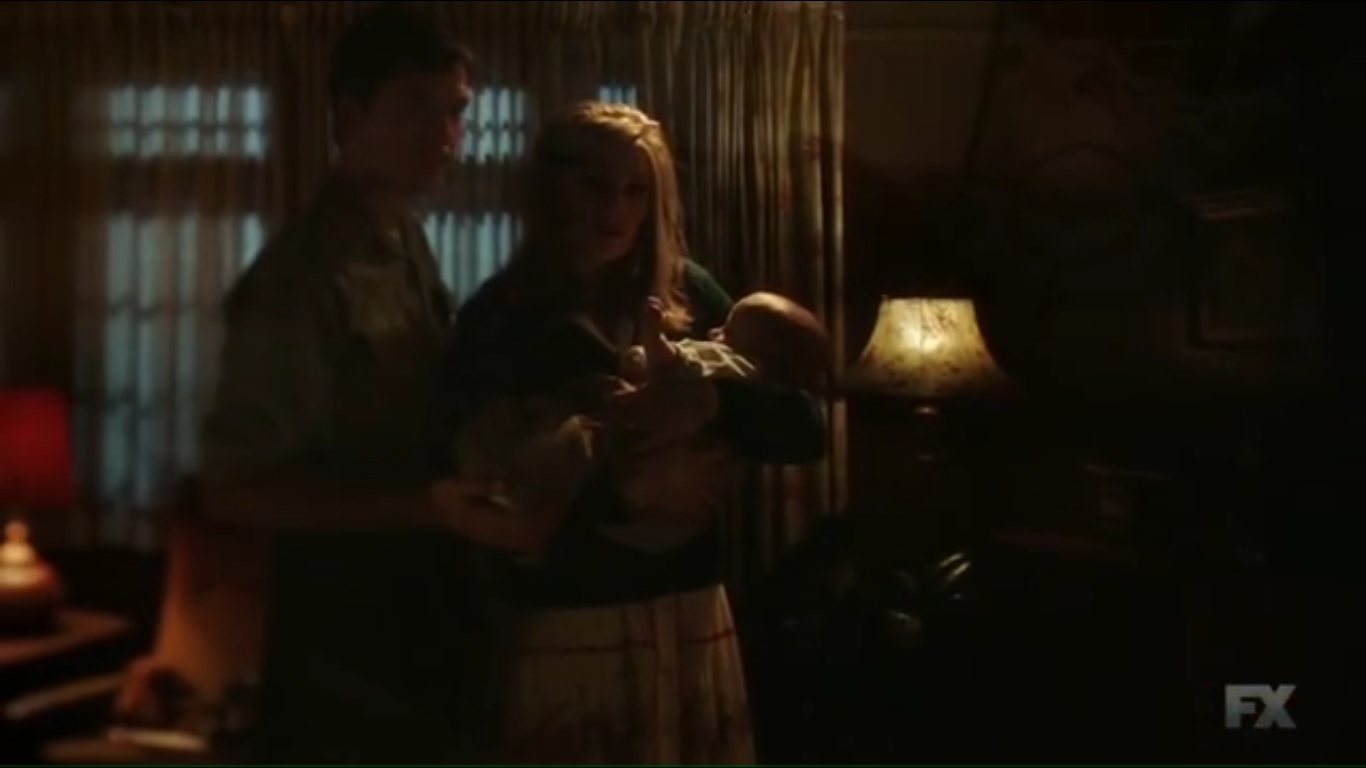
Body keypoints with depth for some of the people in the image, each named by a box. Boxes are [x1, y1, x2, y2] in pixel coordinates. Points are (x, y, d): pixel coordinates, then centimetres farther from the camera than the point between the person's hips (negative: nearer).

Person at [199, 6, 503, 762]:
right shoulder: (300, 277, -19)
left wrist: (457, 494, -4)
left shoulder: (411, 250, 5)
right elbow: (236, 485, -19)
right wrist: (418, 507, -26)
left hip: (420, 619, 7)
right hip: (340, 638, -7)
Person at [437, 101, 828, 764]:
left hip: (688, 617, 3)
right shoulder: (499, 315, -3)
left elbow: (805, 428, -3)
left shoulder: (686, 295, 3)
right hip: (561, 628, -2)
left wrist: (711, 400, -23)